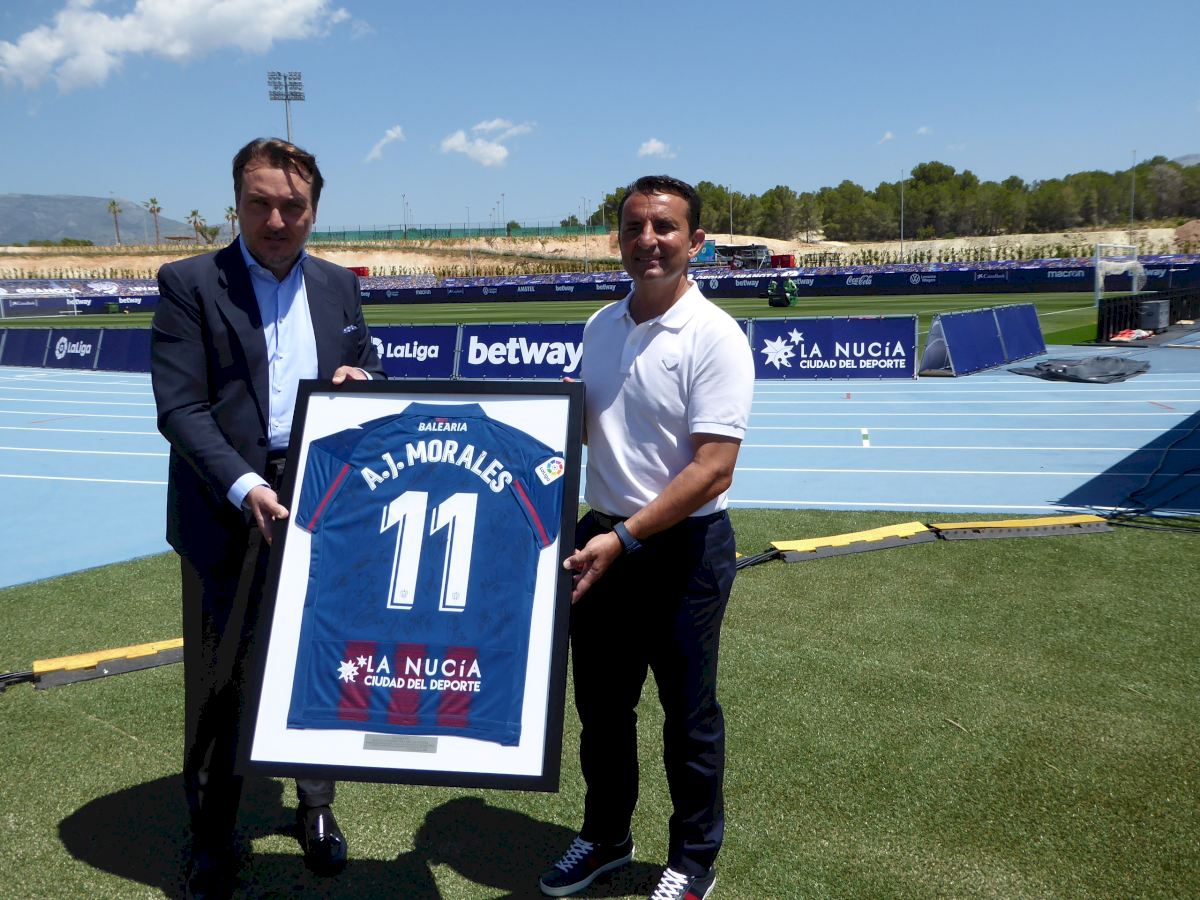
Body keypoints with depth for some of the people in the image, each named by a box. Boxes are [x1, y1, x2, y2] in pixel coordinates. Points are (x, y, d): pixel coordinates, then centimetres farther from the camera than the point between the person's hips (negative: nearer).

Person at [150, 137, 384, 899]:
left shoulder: (337, 285, 8)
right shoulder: (189, 284, -6)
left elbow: (367, 366, 16)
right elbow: (180, 408, -12)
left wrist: (360, 375, -9)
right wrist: (244, 487, -25)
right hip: (228, 512, -3)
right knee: (219, 676, 6)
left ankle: (317, 806, 35)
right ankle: (213, 835, 25)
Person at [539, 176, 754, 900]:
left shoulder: (714, 337, -15)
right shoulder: (601, 326, 6)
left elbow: (713, 470, -20)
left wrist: (625, 539, -23)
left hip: (684, 547, -6)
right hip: (604, 538, 6)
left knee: (689, 714, 9)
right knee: (600, 702, 17)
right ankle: (606, 838, 39)